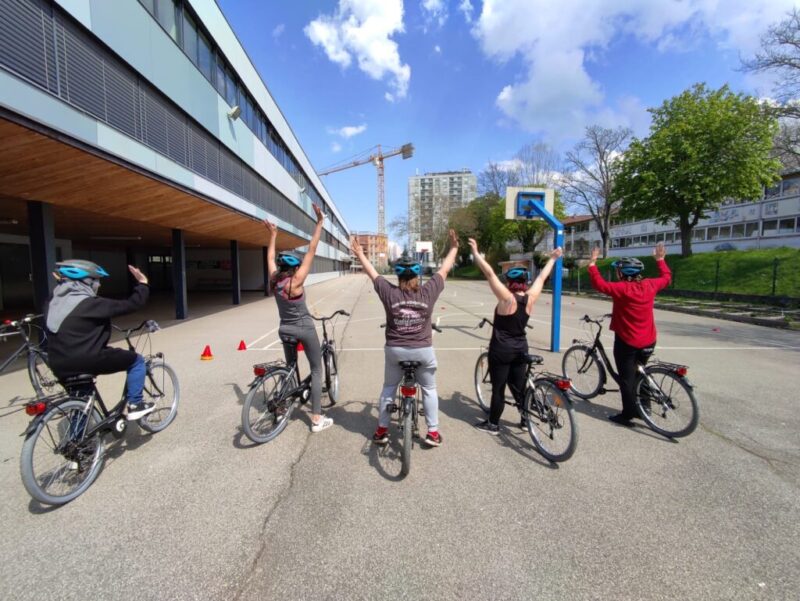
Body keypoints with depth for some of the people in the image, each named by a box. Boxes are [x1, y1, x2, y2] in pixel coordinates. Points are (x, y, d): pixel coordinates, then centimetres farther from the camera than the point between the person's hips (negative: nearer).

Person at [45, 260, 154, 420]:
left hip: (59, 366, 9)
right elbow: (130, 305, -18)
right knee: (136, 360, 5)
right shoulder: (89, 303, -16)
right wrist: (143, 284, -5)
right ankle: (135, 405, 6)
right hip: (85, 362, -9)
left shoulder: (54, 302, 10)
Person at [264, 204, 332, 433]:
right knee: (316, 370, 2)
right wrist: (320, 222, -19)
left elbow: (270, 257, 14)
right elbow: (312, 250, -20)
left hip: (285, 329, 7)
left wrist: (273, 235, 25)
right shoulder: (296, 280, -18)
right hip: (304, 328, -6)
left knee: (290, 367, 23)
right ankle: (317, 418, 3)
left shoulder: (274, 279, -3)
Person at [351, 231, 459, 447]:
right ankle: (433, 432, 24)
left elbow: (372, 273, 4)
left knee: (388, 388, 19)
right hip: (423, 350, 0)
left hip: (394, 350, 1)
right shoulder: (428, 291, -11)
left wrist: (360, 254, 19)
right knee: (429, 389, 18)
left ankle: (381, 430, 27)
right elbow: (444, 270, 1)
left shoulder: (389, 292, -10)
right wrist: (454, 248, 15)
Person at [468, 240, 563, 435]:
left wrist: (475, 252, -19)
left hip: (501, 349, -6)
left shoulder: (507, 298, -19)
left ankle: (493, 424, 16)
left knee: (498, 388, 4)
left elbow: (489, 273, -22)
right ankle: (526, 420, 31)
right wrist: (553, 259, 25)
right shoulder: (530, 297, -4)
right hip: (520, 349, 6)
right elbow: (542, 277, 11)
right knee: (519, 386, 19)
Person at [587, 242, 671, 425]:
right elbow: (666, 278, 17)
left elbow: (599, 284, -24)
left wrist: (592, 263, -19)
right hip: (648, 341, 7)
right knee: (638, 373, 23)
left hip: (626, 341, -7)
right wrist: (660, 259, 28)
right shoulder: (649, 285, -1)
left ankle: (628, 415, 8)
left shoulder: (622, 288, -20)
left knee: (627, 378, 2)